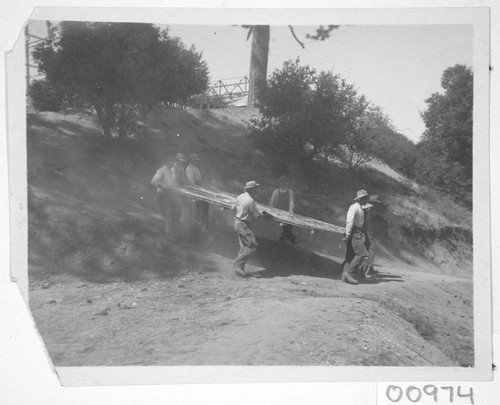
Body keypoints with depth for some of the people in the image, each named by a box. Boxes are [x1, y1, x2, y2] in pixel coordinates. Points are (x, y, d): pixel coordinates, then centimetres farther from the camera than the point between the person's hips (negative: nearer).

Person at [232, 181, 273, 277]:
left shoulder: (240, 197, 5)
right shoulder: (250, 200, -21)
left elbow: (233, 208, 16)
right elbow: (256, 215, -14)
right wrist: (264, 215, 4)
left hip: (237, 222, 10)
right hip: (243, 225, -10)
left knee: (244, 247, 13)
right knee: (252, 245, -9)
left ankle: (240, 269, 14)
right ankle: (238, 263, -11)